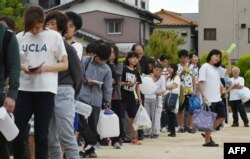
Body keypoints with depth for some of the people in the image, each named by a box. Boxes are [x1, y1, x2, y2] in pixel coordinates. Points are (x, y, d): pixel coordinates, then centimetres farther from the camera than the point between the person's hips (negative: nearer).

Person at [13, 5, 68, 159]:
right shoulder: (20, 37, 7)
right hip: (24, 89, 2)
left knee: (41, 135, 1)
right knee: (18, 132, -1)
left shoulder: (54, 37, 0)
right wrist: (22, 67, -9)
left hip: (45, 90, -2)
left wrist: (45, 68, -14)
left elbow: (64, 64, 3)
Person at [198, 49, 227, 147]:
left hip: (217, 98, 8)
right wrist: (203, 96, -21)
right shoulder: (205, 67, -8)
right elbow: (200, 82, -13)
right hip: (209, 99, -8)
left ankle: (207, 134, 21)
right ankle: (207, 141, 7)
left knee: (221, 117, 9)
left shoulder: (217, 68, 14)